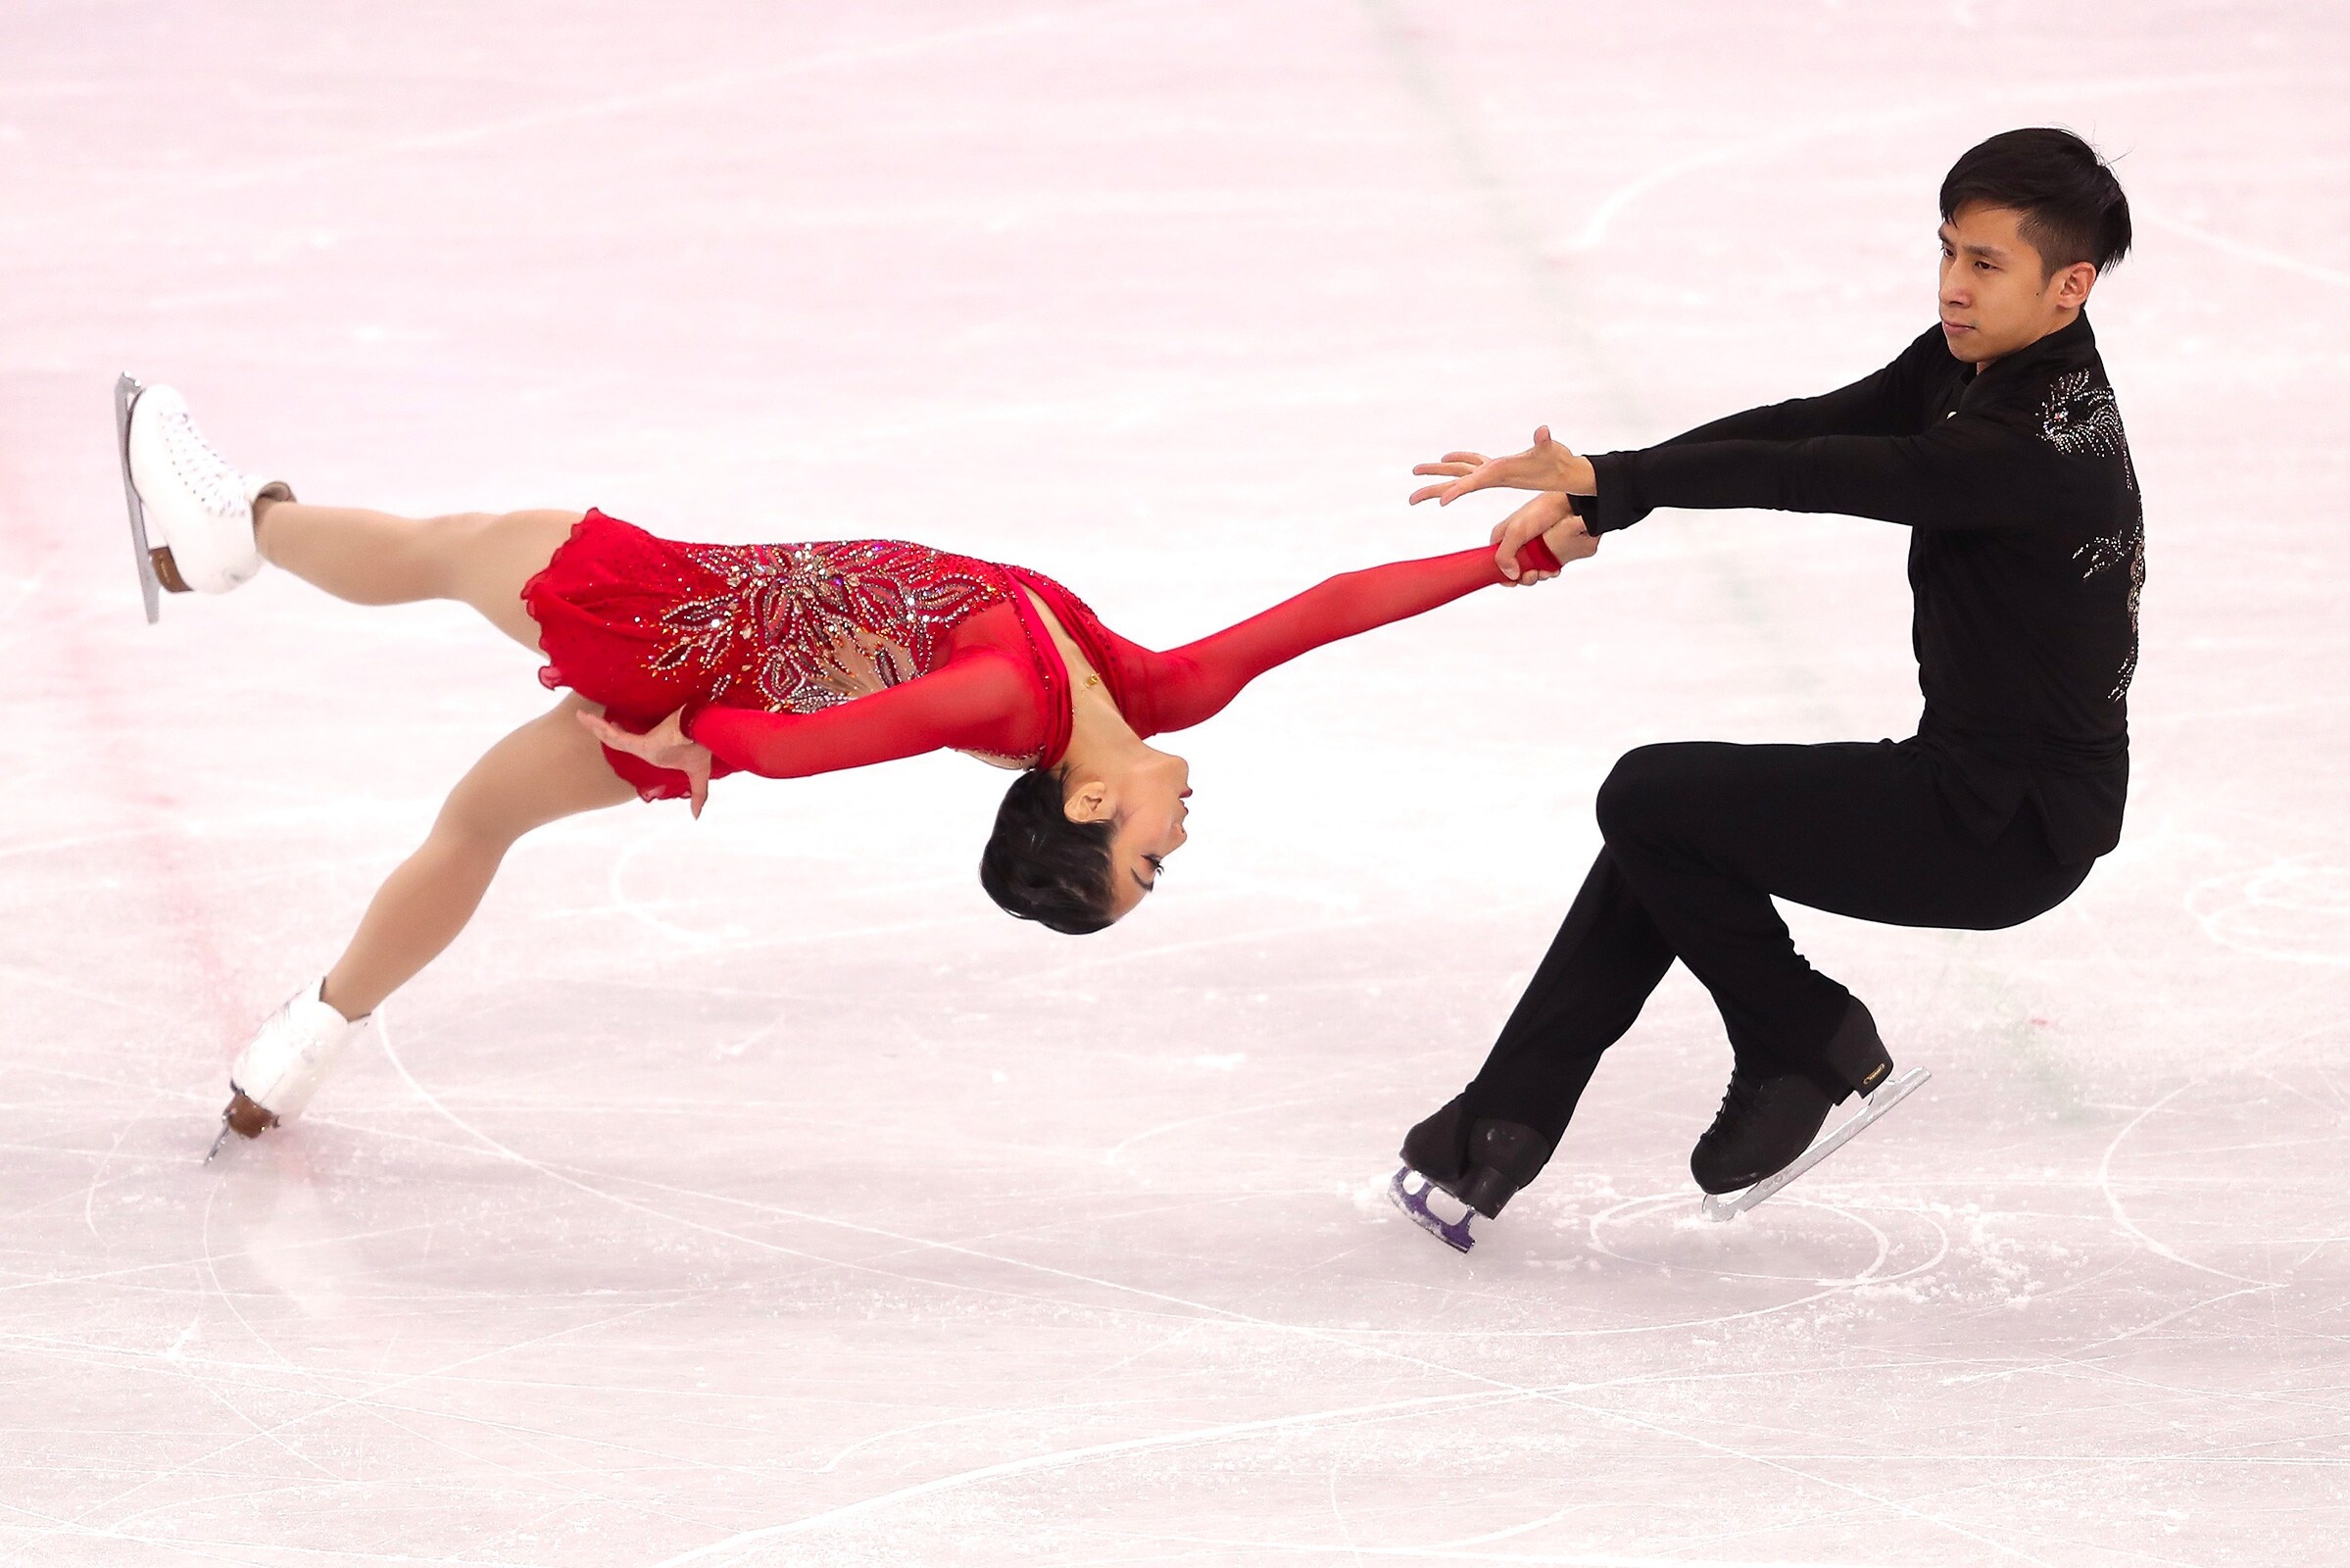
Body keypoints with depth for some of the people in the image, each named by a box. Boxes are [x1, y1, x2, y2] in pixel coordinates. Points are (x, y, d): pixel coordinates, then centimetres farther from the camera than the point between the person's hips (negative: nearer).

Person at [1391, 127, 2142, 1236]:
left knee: (1652, 800, -12)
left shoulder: (2041, 443, -25)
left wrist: (1605, 481, -30)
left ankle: (1814, 1050, 6)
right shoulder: (1970, 364, 5)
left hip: (2015, 826, -10)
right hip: (1963, 772, 10)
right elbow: (1809, 427, -2)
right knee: (1661, 828, 14)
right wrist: (1589, 507, -12)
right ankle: (1504, 1127, 18)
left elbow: (1825, 477, -30)